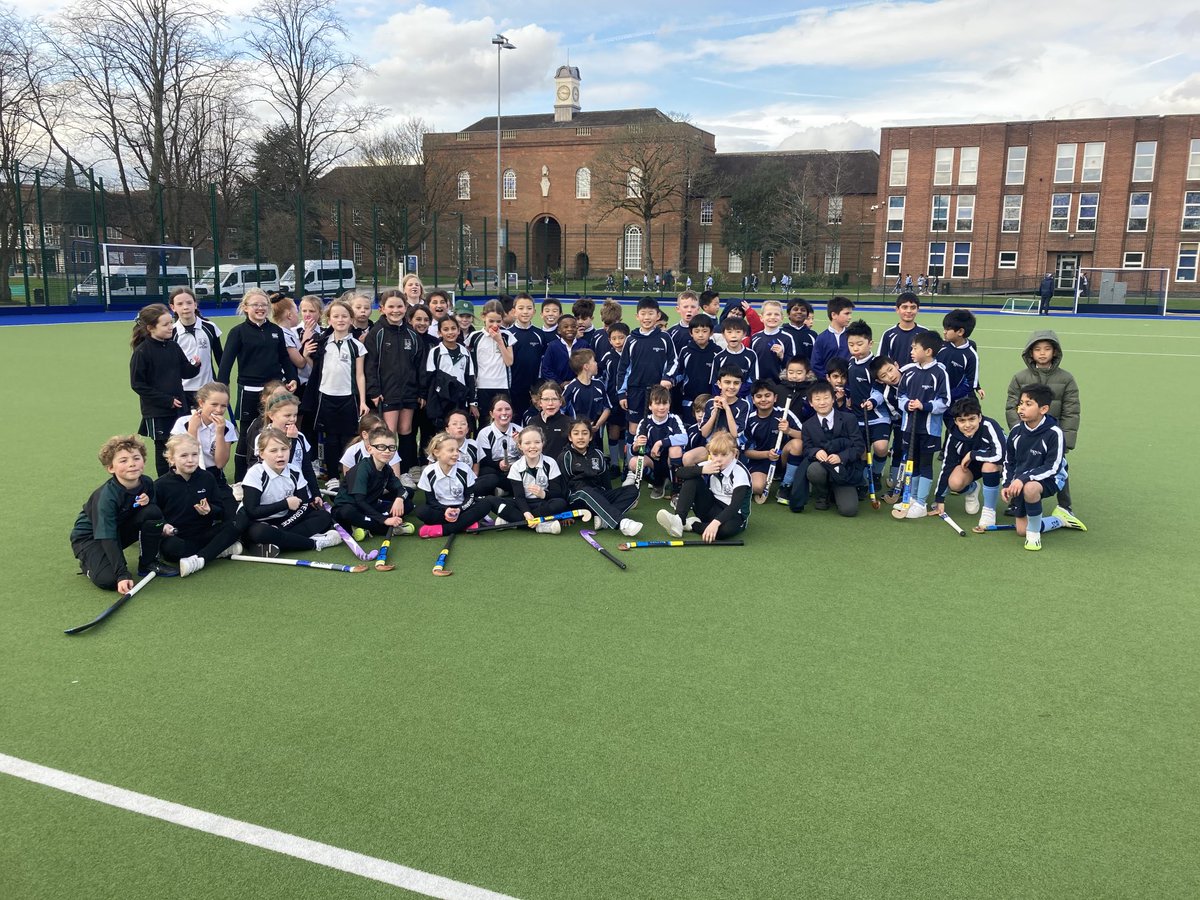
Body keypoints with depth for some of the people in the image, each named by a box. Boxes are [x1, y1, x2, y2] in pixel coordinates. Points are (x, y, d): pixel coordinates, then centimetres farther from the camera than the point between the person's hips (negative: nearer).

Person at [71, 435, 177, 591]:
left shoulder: (146, 483, -14)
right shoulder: (106, 496, -31)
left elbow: (152, 512, 4)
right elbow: (108, 538, -33)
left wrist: (147, 501, -22)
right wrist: (123, 575, -40)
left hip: (120, 528, 6)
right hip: (89, 537, -6)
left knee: (153, 511, -20)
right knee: (107, 580, -30)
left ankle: (148, 563, -2)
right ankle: (88, 564, 8)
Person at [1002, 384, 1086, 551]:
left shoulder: (1054, 433, -19)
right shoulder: (1016, 432, -3)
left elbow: (1052, 468, -22)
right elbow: (1009, 462, 9)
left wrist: (1024, 478, -32)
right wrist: (1007, 485, -5)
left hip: (1046, 480, -6)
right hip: (1020, 483, 6)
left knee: (1030, 488, -43)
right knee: (1021, 530, 6)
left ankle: (1034, 532, -20)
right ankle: (1060, 519, 31)